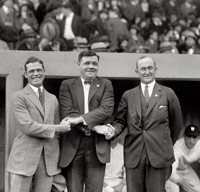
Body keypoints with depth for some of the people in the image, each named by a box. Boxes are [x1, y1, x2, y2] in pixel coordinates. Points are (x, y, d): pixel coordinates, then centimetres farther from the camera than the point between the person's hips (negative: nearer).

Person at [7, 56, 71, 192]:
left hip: (48, 160, 5)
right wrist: (57, 128, -11)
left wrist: (58, 160, 11)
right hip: (24, 159, -5)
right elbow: (27, 126, -13)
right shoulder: (19, 97, -2)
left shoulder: (53, 99, 17)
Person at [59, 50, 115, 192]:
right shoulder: (67, 85, 8)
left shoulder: (106, 85, 10)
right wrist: (95, 127, -14)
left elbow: (107, 109, -5)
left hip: (97, 146, 0)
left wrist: (80, 119, -16)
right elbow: (68, 113, -5)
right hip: (73, 145, 0)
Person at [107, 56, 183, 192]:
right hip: (134, 154, 2)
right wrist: (113, 130, -9)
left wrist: (168, 146, 18)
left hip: (159, 155, -2)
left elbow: (176, 124, 13)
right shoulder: (128, 96, 11)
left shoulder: (168, 94, 6)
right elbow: (120, 121, 13)